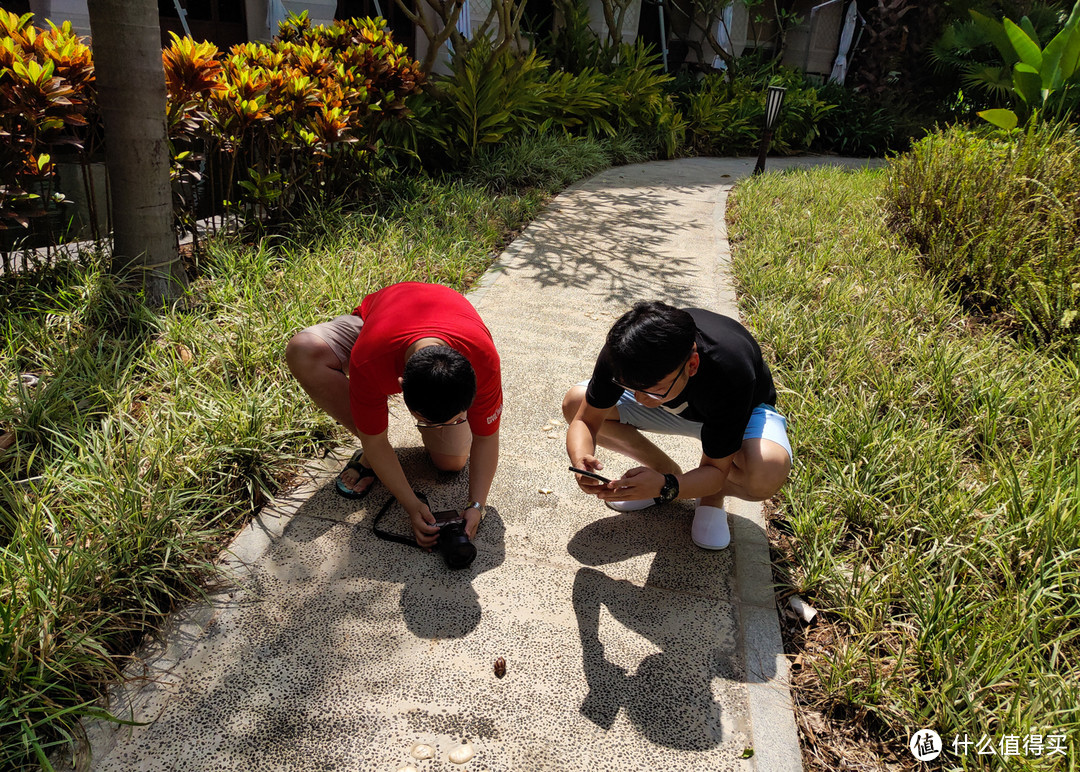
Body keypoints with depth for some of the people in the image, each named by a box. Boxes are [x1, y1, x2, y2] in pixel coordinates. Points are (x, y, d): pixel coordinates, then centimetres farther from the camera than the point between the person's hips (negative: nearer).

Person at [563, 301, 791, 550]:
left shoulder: (729, 372, -42)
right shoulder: (623, 351, -32)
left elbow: (715, 470, -33)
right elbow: (585, 420, -22)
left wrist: (666, 487, -52)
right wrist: (581, 461, -43)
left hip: (743, 409, -4)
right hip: (677, 406, 4)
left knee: (768, 473, -39)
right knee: (574, 403, -15)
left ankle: (712, 493, -1)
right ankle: (667, 470, 3)